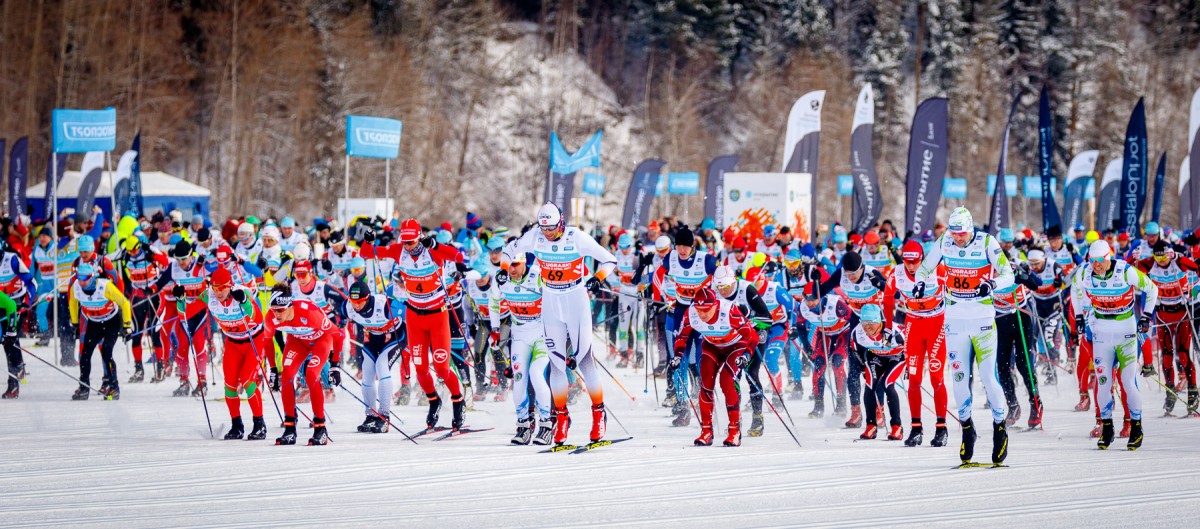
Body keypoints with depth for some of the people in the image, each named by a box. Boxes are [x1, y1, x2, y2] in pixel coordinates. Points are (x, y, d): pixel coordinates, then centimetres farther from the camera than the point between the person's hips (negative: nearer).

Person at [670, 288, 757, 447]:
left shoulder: (729, 311, -37)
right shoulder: (690, 314, -25)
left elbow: (752, 336, -30)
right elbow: (682, 336, -6)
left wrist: (746, 355, -44)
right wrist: (678, 355, -20)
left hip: (735, 346, -4)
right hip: (711, 347, 4)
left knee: (727, 381, -21)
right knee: (706, 383, -11)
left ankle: (735, 430, -12)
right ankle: (706, 431, 0)